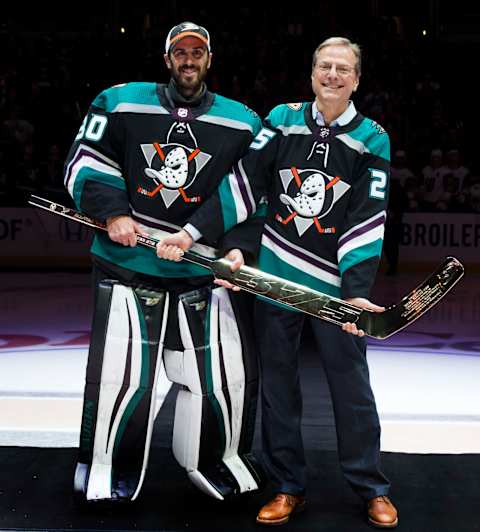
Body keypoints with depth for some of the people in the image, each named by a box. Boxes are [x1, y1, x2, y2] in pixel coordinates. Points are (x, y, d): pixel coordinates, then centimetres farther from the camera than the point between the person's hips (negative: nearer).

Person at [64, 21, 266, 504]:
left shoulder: (241, 123, 5)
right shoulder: (120, 103, 2)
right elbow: (85, 161, 4)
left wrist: (238, 245, -5)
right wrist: (112, 212, -9)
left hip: (207, 270, 2)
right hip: (129, 263, -1)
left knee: (228, 372, 4)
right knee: (121, 375, -4)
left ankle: (217, 462, 28)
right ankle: (104, 470, 19)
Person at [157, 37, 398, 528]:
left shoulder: (373, 141, -3)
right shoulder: (281, 120, 2)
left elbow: (368, 221, -9)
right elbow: (243, 185, -3)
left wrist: (355, 292, -20)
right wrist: (190, 233, -13)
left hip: (336, 280, -2)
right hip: (276, 275, 2)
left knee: (352, 387, 3)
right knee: (277, 384, 9)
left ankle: (372, 490, 22)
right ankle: (288, 487, 24)